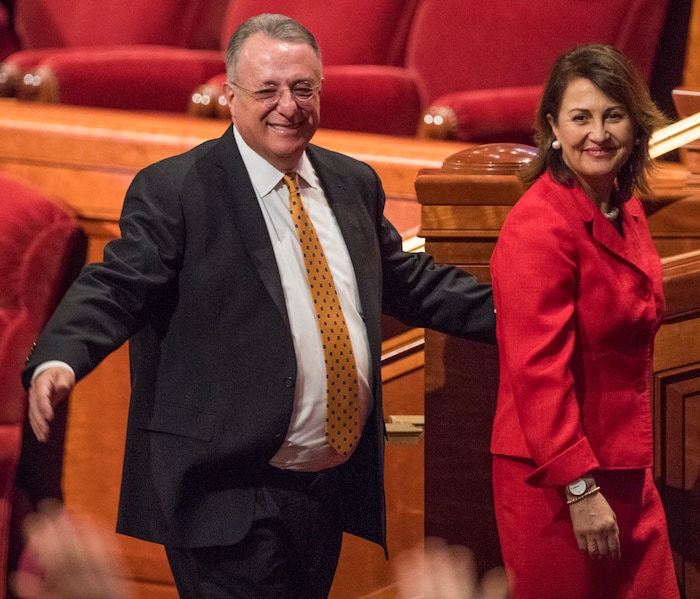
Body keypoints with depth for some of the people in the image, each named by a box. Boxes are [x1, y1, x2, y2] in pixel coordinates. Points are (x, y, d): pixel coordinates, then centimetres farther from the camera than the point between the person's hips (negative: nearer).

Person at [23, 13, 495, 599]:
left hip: (333, 485, 7)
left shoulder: (354, 183, 12)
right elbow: (116, 288, -14)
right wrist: (57, 359, -33)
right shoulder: (173, 190, -8)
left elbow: (407, 282, 23)